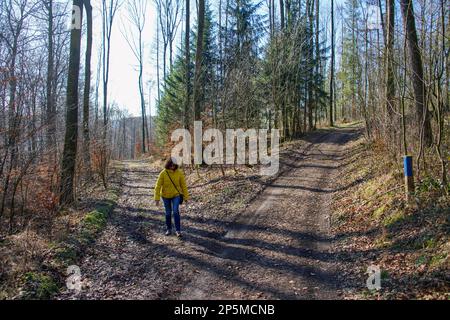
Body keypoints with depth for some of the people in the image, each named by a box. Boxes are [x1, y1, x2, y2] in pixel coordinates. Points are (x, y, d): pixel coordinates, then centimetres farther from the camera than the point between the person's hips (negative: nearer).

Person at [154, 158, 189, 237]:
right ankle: (169, 229, 28)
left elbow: (183, 185, -3)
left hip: (176, 195, -1)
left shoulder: (179, 172, -11)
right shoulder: (163, 173, -13)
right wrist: (157, 198, -15)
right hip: (166, 196, 1)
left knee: (176, 211, -14)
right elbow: (158, 186, -11)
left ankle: (178, 230, -6)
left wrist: (186, 197, -1)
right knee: (168, 213, 11)